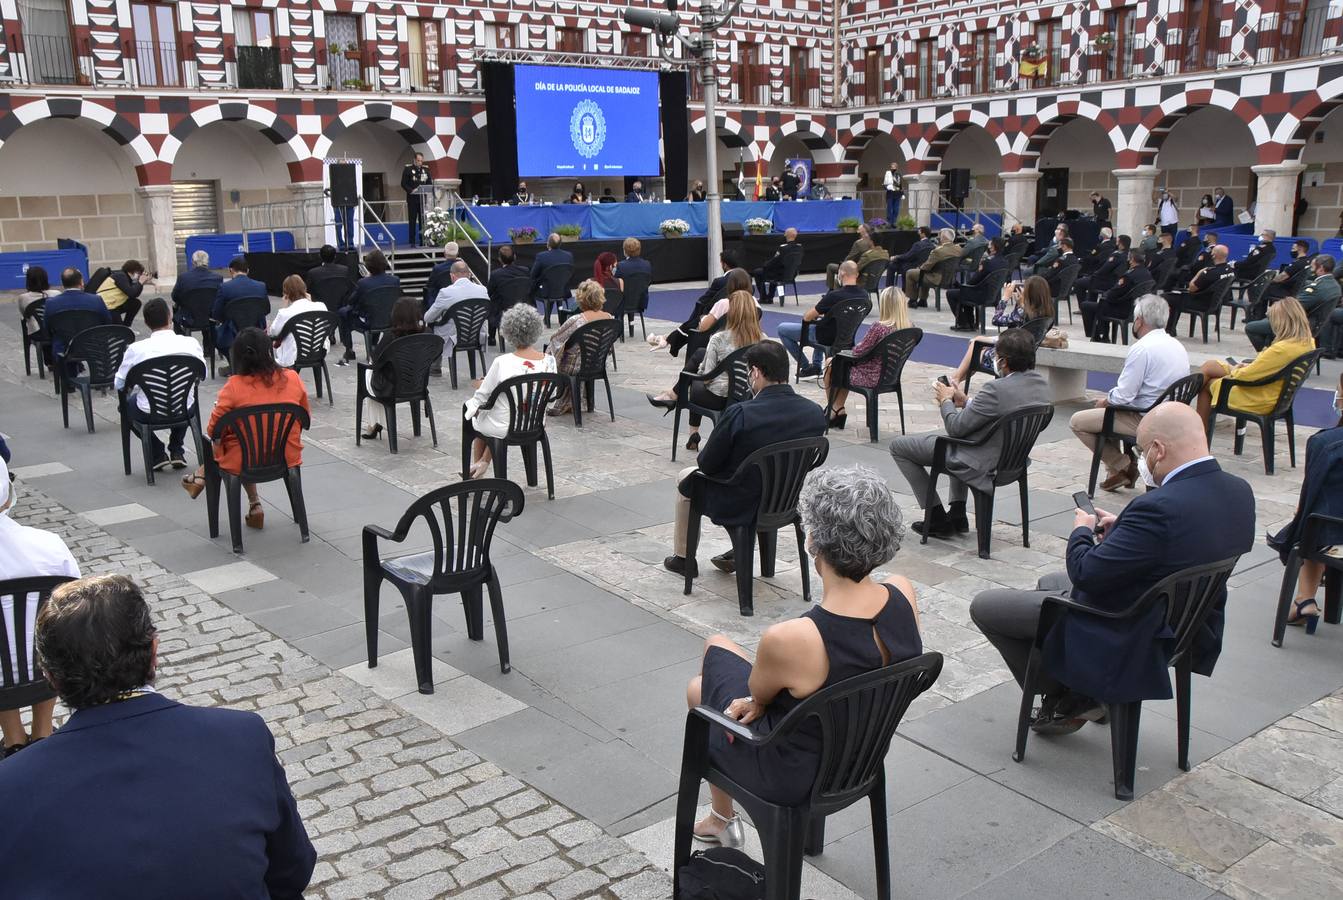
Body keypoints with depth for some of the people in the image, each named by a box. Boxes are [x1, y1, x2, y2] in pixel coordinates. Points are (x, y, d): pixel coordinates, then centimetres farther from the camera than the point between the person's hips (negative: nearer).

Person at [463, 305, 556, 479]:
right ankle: (484, 463, 35)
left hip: (505, 429, -4)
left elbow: (482, 397, -12)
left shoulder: (502, 362, -23)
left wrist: (482, 384, 12)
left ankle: (477, 463, 41)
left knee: (471, 405, 27)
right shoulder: (549, 361, -11)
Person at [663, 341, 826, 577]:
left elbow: (706, 465, -15)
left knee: (685, 478, 24)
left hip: (739, 506, -5)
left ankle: (683, 558, 39)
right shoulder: (815, 413, -13)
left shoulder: (739, 414, -28)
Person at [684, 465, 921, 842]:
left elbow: (758, 691, -15)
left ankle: (722, 819, 48)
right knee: (716, 645, 25)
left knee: (698, 689, 26)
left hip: (796, 777, -6)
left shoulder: (787, 640, -39)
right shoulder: (903, 595, -19)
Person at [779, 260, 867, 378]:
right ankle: (816, 365, 33)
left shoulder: (834, 295, -29)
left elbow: (807, 317, -17)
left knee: (782, 329, 6)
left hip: (828, 339, -7)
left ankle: (805, 367, 10)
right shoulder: (863, 294, -8)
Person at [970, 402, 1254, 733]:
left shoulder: (1160, 507, -34)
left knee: (983, 606, 3)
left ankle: (1064, 700, 16)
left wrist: (1082, 531, -7)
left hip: (1126, 639, -9)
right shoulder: (1239, 492, -6)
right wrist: (1122, 529, 6)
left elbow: (1086, 574, -27)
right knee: (1049, 582, 31)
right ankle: (1082, 693, 25)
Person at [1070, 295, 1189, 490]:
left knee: (1078, 421, -1)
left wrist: (1106, 400, 2)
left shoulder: (1142, 349, -20)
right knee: (1108, 411, 29)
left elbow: (1123, 395, -20)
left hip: (1145, 421, -9)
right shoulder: (1178, 346, 8)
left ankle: (1122, 467, 5)